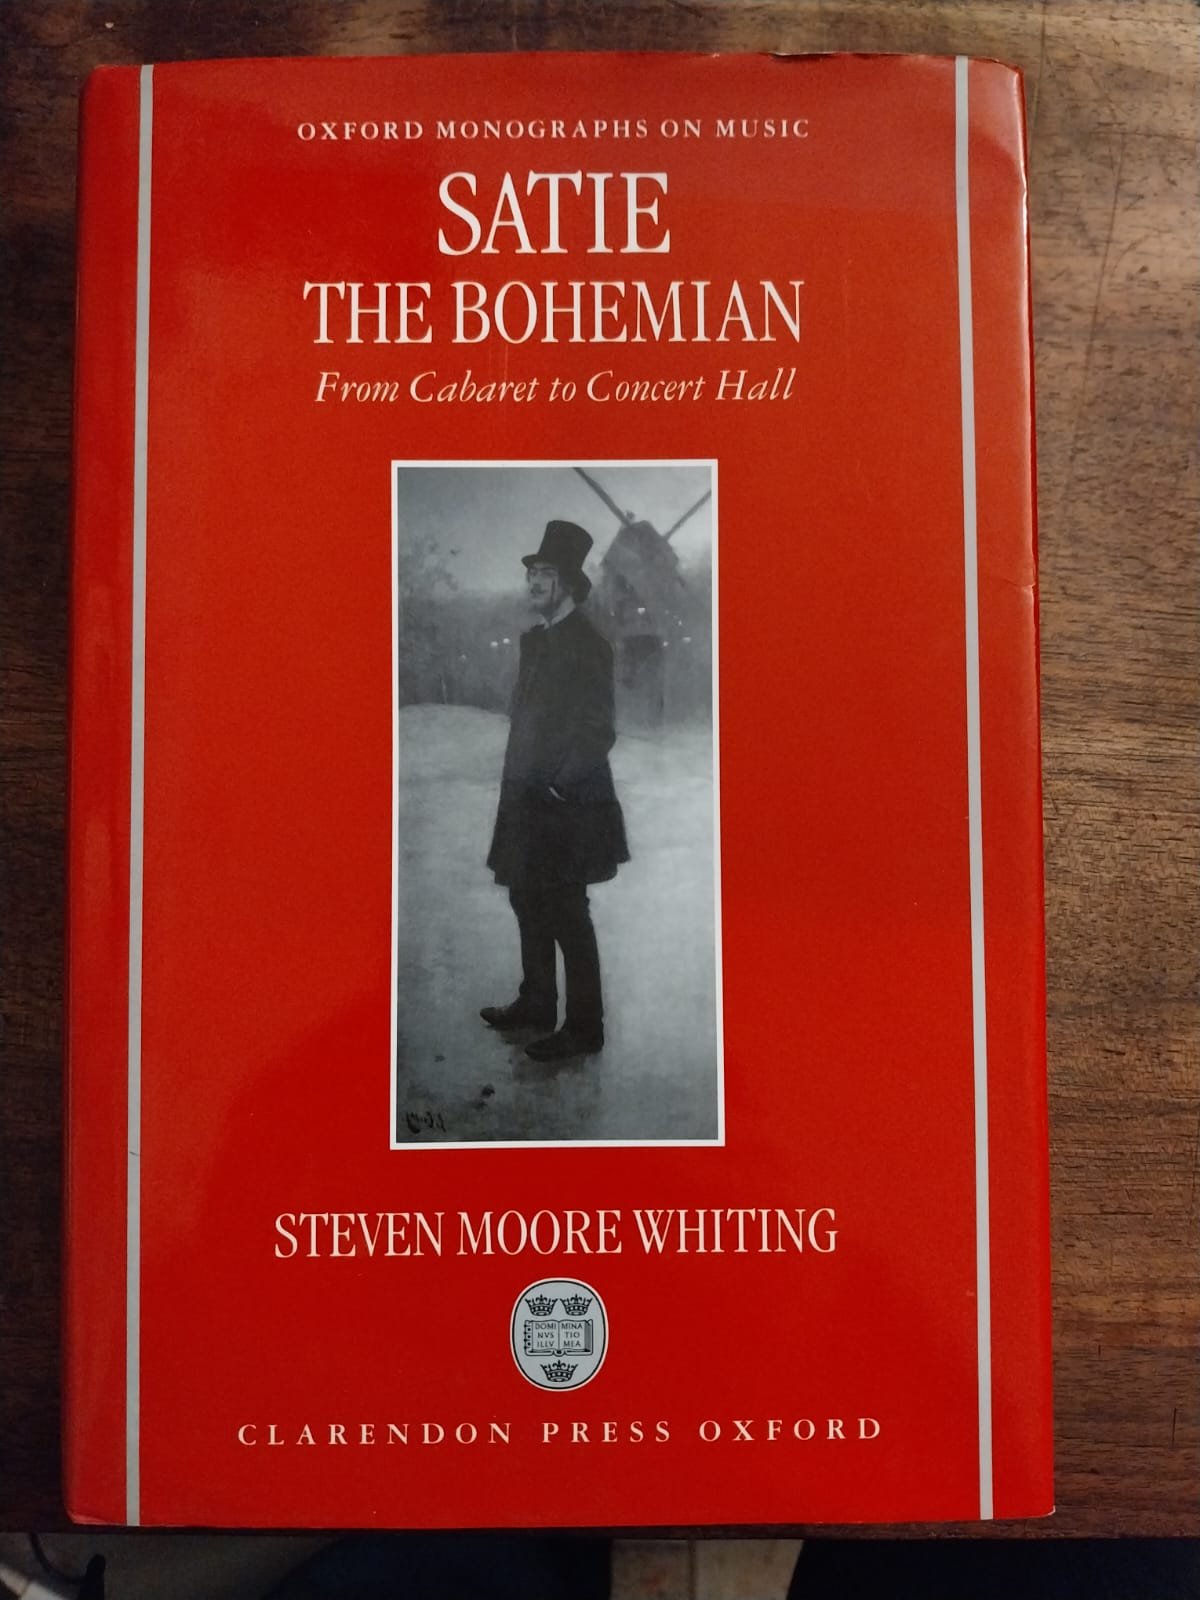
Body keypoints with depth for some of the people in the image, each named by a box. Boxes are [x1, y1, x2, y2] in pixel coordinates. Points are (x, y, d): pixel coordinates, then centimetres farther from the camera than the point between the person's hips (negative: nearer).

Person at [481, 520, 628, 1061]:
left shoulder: (588, 646, -12)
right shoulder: (533, 640, 13)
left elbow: (599, 732, -15)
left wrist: (559, 787, -18)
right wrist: (517, 782, 11)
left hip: (566, 804, -8)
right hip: (527, 801, 8)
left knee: (567, 917, -3)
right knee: (528, 904, 17)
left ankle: (584, 1028, 7)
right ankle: (536, 1002, 31)